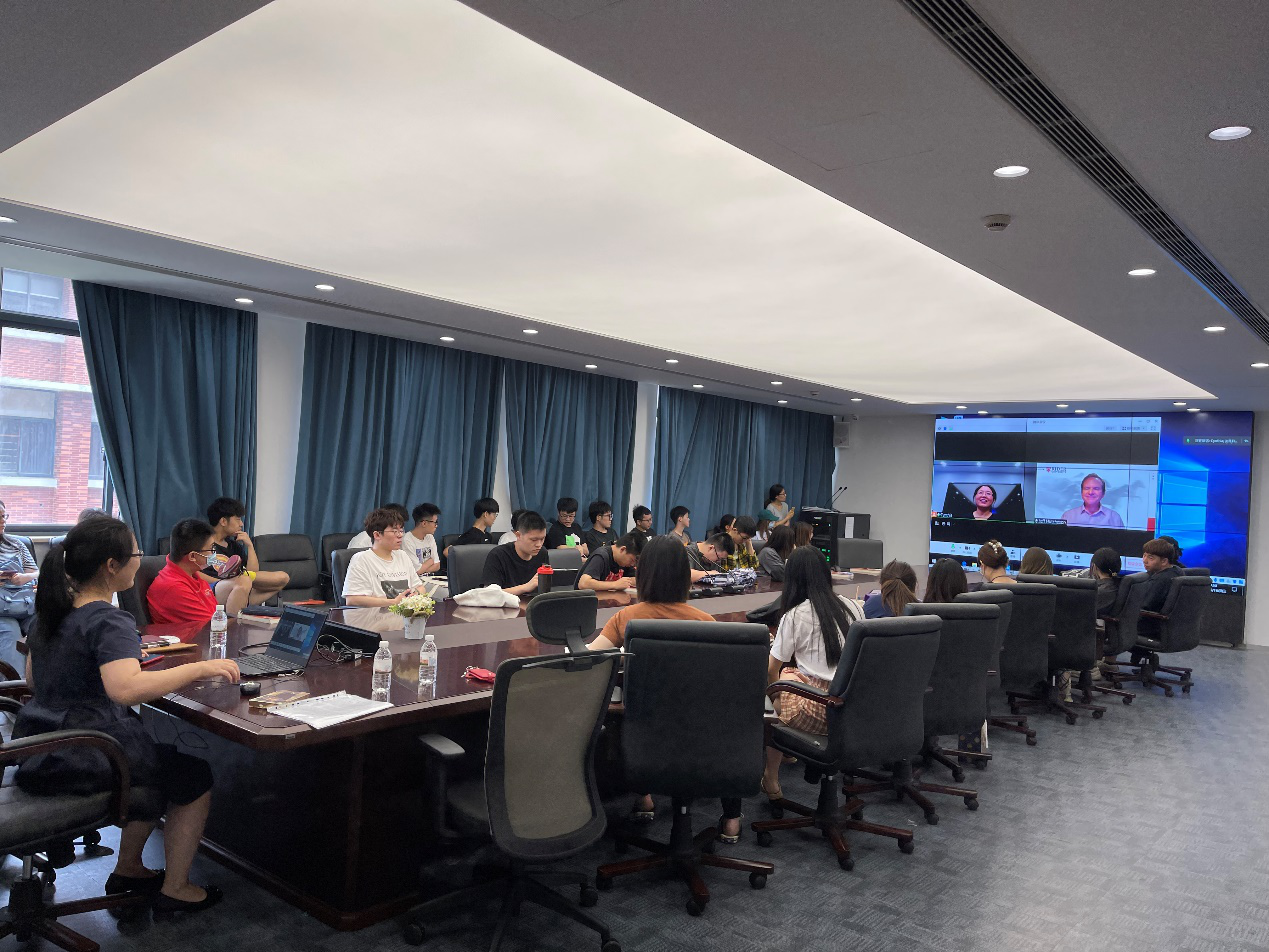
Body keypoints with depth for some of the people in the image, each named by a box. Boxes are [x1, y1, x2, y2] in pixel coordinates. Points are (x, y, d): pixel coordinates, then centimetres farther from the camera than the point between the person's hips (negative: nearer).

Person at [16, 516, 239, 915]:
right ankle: (175, 888, 19)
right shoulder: (108, 621, -23)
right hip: (87, 759, -9)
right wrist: (199, 668, -33)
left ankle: (128, 868, 36)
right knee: (196, 777, 10)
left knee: (160, 762, 29)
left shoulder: (50, 610, 5)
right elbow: (126, 689, -39)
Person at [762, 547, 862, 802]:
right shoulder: (848, 606, 9)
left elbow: (772, 669, 2)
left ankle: (771, 778, 25)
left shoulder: (796, 614, -6)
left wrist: (776, 695, 24)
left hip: (818, 713, -6)